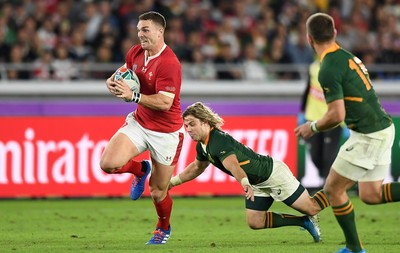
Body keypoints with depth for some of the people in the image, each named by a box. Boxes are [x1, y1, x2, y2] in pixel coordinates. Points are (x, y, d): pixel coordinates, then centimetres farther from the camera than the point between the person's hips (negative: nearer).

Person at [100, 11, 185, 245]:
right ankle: (141, 169, 17)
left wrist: (133, 96, -34)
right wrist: (113, 80, -4)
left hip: (166, 133, -6)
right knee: (108, 163, -18)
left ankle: (164, 228, 38)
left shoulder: (169, 63, -24)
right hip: (139, 122, 6)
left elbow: (164, 102, -28)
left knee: (158, 192, 5)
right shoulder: (135, 53, -1)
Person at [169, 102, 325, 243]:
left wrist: (245, 183, -68)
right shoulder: (202, 146, -1)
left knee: (312, 208, -5)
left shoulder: (219, 141, -31)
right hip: (257, 184, 9)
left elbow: (233, 165, -50)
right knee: (255, 222, 3)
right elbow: (197, 167, 21)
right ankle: (305, 222, 13)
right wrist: (172, 182, 22)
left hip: (273, 172, -9)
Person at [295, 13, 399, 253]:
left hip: (368, 136, -9)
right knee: (370, 195, 15)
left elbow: (337, 115, -23)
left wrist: (313, 127, -5)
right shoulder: (347, 56, 11)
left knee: (332, 189, 4)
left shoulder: (329, 69, -18)